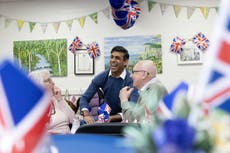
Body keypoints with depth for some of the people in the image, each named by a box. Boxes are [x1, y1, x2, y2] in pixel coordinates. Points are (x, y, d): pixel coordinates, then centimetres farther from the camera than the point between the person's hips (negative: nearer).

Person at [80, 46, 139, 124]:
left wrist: (112, 118, -41)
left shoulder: (131, 81, -18)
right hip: (105, 116, 4)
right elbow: (85, 98, -6)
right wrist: (86, 115, -27)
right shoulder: (102, 77, -5)